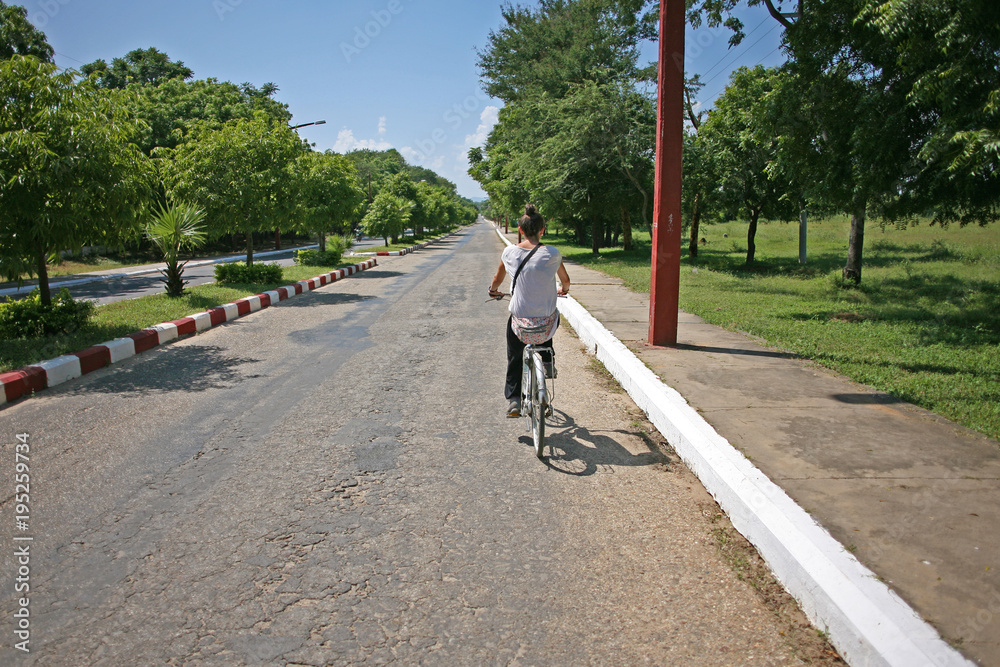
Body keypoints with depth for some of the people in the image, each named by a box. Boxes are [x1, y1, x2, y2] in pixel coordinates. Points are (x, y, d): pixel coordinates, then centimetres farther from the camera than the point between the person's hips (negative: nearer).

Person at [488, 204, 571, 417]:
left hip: (519, 319, 0)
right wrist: (564, 290, 35)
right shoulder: (552, 254, -6)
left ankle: (513, 399, 13)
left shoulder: (510, 252, -2)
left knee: (514, 359, 20)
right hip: (546, 319, 0)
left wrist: (493, 290, 37)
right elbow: (565, 279, 13)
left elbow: (498, 278, 15)